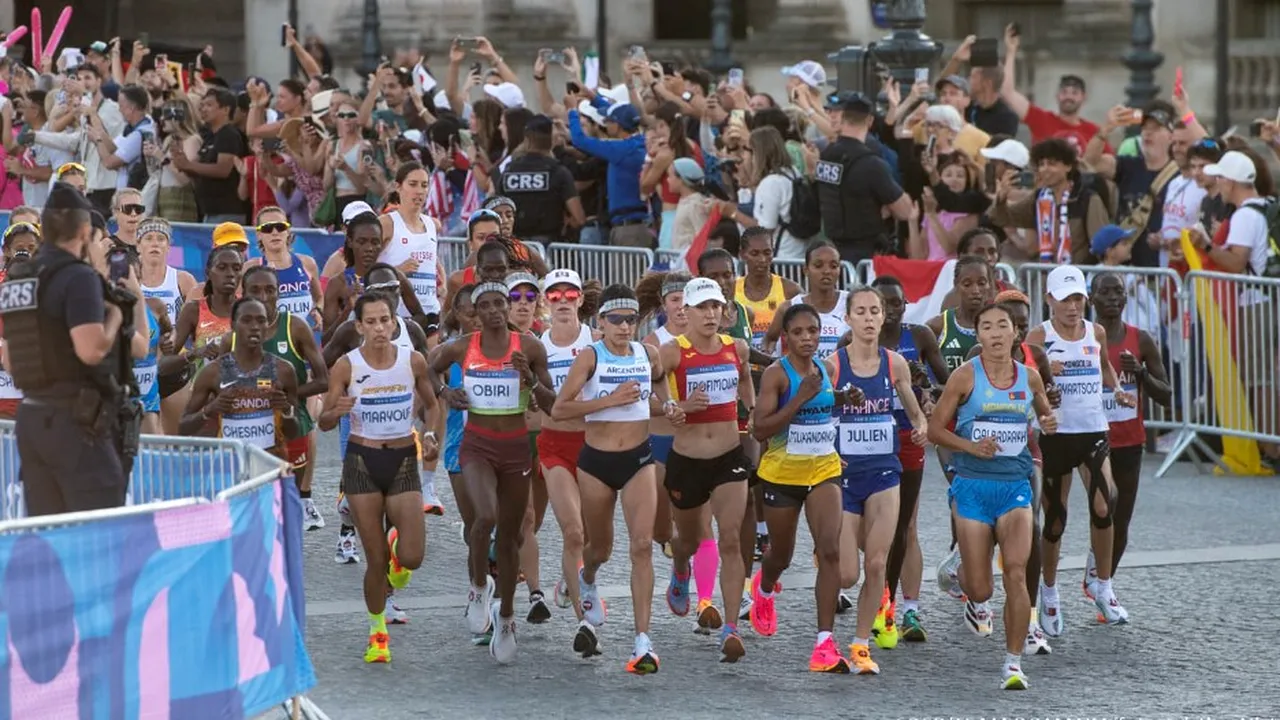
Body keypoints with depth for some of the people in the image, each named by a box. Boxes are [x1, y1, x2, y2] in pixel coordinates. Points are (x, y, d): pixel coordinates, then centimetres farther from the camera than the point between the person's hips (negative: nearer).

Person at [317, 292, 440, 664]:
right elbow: (324, 422, -4)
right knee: (377, 560, -1)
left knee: (411, 558, -9)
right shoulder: (346, 366, -8)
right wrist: (338, 410, -26)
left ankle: (397, 547, 30)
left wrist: (430, 436, -5)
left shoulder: (413, 361, -3)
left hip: (403, 462, 1)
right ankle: (377, 631, 22)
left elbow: (431, 404, 14)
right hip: (362, 462, -1)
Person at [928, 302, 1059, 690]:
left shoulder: (1029, 378, 4)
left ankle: (1013, 662, -9)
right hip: (972, 487, -1)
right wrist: (971, 446, -17)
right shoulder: (966, 376, -5)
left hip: (1015, 486, 1)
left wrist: (1048, 424, -1)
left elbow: (1044, 413, 23)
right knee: (980, 587, 1)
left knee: (1016, 573, -16)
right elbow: (936, 427, -1)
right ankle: (976, 600, 42)